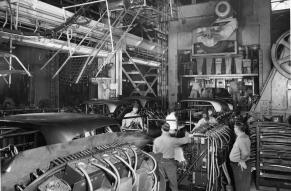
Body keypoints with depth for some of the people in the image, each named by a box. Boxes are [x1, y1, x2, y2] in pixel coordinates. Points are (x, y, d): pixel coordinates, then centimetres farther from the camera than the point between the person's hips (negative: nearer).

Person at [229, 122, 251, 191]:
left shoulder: (241, 139, -27)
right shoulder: (244, 136, 5)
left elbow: (245, 153, -38)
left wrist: (242, 160, -22)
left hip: (240, 166, -9)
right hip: (239, 165, 9)